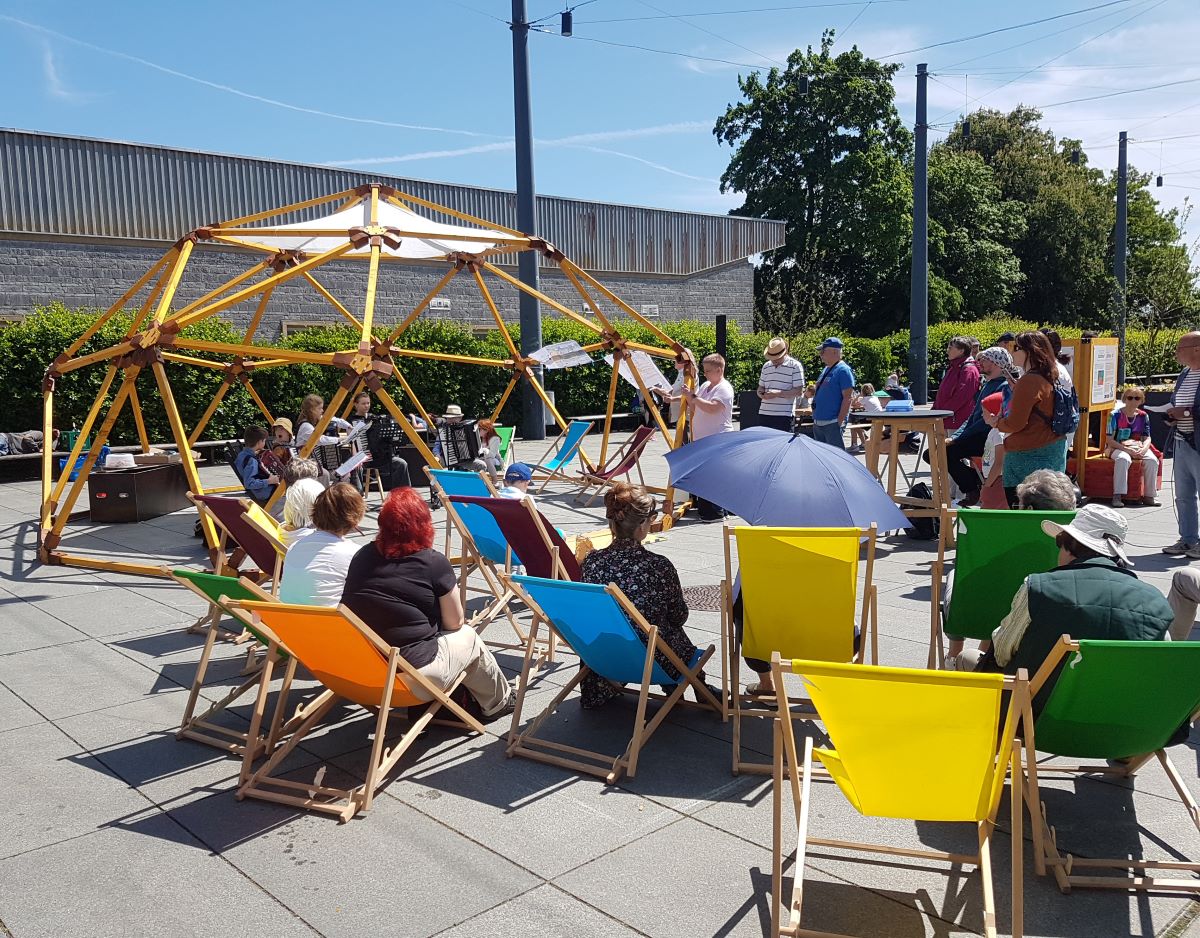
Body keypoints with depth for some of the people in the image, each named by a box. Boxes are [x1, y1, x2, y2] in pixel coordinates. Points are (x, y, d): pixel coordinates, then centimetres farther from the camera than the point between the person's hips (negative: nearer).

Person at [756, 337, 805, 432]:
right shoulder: (766, 366, 15)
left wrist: (778, 393, -18)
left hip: (784, 416, -6)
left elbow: (799, 392, -9)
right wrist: (761, 393, -3)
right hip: (764, 414, 6)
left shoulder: (795, 366, -4)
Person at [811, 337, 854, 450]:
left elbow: (847, 397, -16)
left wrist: (839, 421, -20)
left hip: (832, 424, -9)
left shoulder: (843, 370, -10)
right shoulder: (826, 369, 17)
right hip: (818, 423, 9)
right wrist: (813, 393, 9)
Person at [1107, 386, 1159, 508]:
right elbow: (1110, 440, -9)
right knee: (1123, 459, -38)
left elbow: (1147, 438, 7)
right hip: (1117, 447, -4)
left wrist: (1144, 449, -16)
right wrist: (1127, 449, -20)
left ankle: (1149, 495, -14)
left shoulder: (1143, 416, 7)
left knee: (1152, 460, -25)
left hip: (1138, 447, 4)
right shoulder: (1116, 415, -6)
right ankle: (1117, 496, -37)